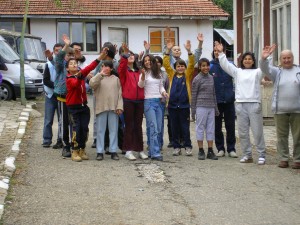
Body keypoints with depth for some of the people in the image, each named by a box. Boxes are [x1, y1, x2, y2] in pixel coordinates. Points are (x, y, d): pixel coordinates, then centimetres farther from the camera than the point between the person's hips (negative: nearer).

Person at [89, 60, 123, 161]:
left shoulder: (116, 79, 9)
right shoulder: (98, 78, 7)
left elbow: (120, 93, 5)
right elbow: (91, 84, -14)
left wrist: (119, 106, -4)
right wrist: (100, 74, -17)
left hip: (113, 108, 1)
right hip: (101, 107, -1)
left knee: (113, 130, 4)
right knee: (100, 130, 2)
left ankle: (113, 151, 9)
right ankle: (100, 151, 6)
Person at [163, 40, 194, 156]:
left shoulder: (187, 75, 4)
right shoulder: (172, 75, 9)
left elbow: (191, 64, -7)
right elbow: (166, 64, 2)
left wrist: (189, 51, -17)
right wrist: (168, 50, -7)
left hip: (184, 105, -2)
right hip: (172, 105, 2)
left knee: (185, 127, 3)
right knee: (174, 127, 8)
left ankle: (188, 147, 11)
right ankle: (176, 147, 16)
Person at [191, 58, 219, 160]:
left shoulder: (211, 77, 12)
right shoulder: (197, 79, -3)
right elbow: (193, 95, -2)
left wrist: (216, 108, 17)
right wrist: (193, 110, -5)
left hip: (211, 107, 5)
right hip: (201, 107, -5)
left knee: (211, 129, 5)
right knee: (200, 128, 0)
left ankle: (210, 151, 10)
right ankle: (201, 151, 6)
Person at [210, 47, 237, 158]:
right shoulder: (210, 66, -1)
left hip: (229, 100, 0)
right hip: (216, 100, 0)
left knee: (230, 126, 4)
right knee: (217, 126, 7)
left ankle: (231, 149, 13)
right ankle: (220, 148, 17)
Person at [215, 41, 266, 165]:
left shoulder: (257, 72, 8)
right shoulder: (237, 71, 14)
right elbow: (225, 65, 7)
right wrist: (221, 53, -4)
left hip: (254, 104, -3)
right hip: (240, 104, 3)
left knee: (257, 131, -3)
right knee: (242, 132, 5)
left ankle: (261, 155, 3)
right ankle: (247, 155, 14)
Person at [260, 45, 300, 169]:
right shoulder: (277, 72, 7)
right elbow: (265, 69, -10)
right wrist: (264, 59, -31)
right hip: (280, 111, 1)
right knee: (282, 136, 5)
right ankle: (283, 158, 13)